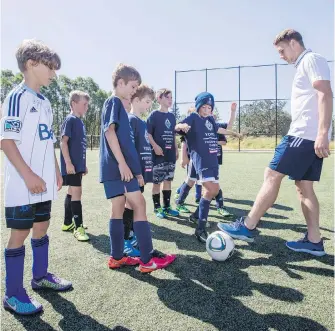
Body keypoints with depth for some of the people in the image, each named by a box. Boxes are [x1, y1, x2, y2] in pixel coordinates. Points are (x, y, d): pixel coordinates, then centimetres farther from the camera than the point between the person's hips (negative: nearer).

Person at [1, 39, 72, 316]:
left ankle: (41, 275, 33)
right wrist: (28, 175, -22)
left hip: (44, 182, 8)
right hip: (23, 182, -8)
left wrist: (56, 171, 16)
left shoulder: (45, 102, 14)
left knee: (42, 226, 16)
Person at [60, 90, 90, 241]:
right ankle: (78, 227, -3)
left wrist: (84, 165, 22)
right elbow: (63, 141, -16)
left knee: (72, 192, 14)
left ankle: (68, 223, 25)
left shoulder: (80, 122, 16)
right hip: (71, 165, -9)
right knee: (76, 192, -9)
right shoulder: (70, 120, -10)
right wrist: (68, 163, -22)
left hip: (78, 164, 9)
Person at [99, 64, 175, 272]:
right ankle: (148, 259, -5)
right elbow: (110, 131, -18)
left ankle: (117, 257, 16)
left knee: (119, 207, 9)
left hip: (123, 166, 10)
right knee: (139, 204, -9)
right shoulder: (113, 102, -5)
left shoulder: (119, 105, 23)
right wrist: (122, 163, -23)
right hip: (119, 166, -10)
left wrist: (136, 170, 24)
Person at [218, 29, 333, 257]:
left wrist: (322, 134, -26)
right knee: (304, 187, 8)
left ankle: (247, 227, -5)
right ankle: (314, 241, 12)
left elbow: (326, 95, -17)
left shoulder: (312, 60, -4)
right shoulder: (304, 66, 26)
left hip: (305, 134, -10)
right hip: (310, 136, 10)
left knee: (272, 175, -10)